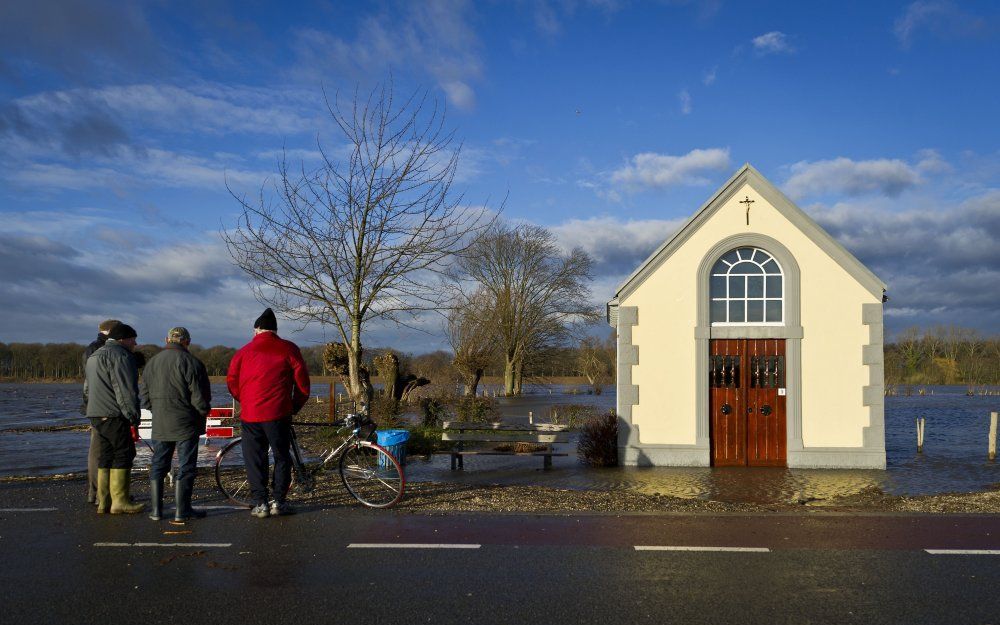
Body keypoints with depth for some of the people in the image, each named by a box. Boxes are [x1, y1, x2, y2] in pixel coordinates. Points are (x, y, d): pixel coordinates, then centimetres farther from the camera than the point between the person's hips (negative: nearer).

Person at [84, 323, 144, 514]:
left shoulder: (95, 356, 24)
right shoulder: (120, 355, -11)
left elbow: (87, 389, 28)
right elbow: (125, 390, -18)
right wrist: (133, 417, -16)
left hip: (96, 415, 10)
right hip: (113, 415, -10)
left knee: (106, 455, 12)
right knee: (124, 454, -6)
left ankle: (103, 502, 12)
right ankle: (119, 501, -8)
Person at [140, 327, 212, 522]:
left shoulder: (152, 362, 9)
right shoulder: (190, 362, -11)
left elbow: (145, 397, 12)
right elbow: (200, 396, -13)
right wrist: (203, 411, 4)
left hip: (160, 425, 5)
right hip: (186, 424, -5)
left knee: (158, 466, 13)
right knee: (185, 467, 1)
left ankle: (155, 509, 14)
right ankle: (181, 510, 2)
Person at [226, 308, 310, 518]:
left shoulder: (244, 351, 9)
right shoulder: (288, 349, 4)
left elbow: (232, 382, 11)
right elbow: (302, 381, 1)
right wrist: (295, 406, 14)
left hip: (250, 415, 1)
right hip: (278, 414, -1)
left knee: (254, 459, 9)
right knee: (282, 457, 10)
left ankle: (260, 504, 8)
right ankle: (279, 502, 9)